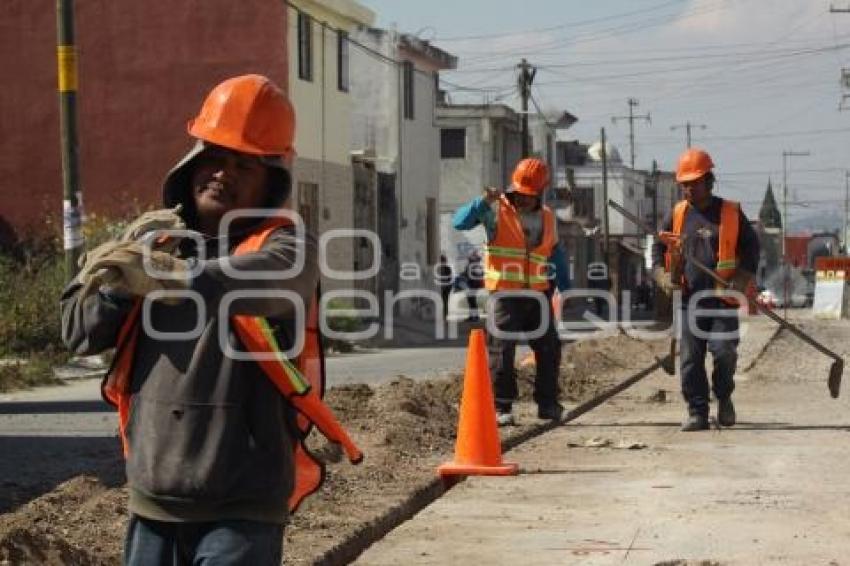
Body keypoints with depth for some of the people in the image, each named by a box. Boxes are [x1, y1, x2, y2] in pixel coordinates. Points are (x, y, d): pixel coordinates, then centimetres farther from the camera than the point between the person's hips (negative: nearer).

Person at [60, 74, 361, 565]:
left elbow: (262, 280, -29)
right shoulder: (154, 238, 10)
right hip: (152, 501, 5)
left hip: (242, 507, -5)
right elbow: (81, 333, 7)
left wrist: (171, 276, -45)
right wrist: (117, 280, -12)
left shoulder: (287, 245, -5)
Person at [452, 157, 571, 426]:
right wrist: (483, 202, -25)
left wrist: (565, 287, 20)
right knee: (502, 349, -6)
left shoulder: (546, 217, 12)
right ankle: (501, 406, -2)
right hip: (505, 293, -5)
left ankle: (548, 403, 18)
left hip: (538, 294, 5)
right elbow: (460, 222, -12)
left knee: (548, 347, 7)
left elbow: (556, 253, 23)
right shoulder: (496, 211, -3)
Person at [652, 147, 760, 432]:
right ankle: (697, 411, 8)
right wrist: (662, 276, -1)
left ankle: (724, 397, 16)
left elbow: (751, 248, 5)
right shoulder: (677, 214, 9)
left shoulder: (731, 213, 1)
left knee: (724, 351, -11)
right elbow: (659, 247, 16)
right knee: (690, 358, 0)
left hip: (723, 300, -3)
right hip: (689, 299, 3)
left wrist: (741, 280, -9)